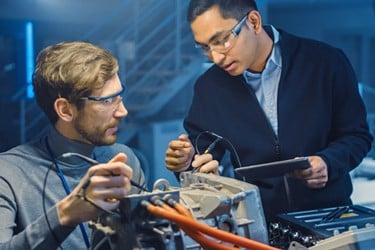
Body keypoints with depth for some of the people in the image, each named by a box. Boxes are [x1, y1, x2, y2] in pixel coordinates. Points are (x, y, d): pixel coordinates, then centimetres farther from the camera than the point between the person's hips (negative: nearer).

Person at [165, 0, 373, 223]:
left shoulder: (327, 62, -2)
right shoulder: (209, 87, 4)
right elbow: (201, 159, 8)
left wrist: (328, 163, -14)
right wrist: (186, 164, -14)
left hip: (327, 213, -2)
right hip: (256, 222, 3)